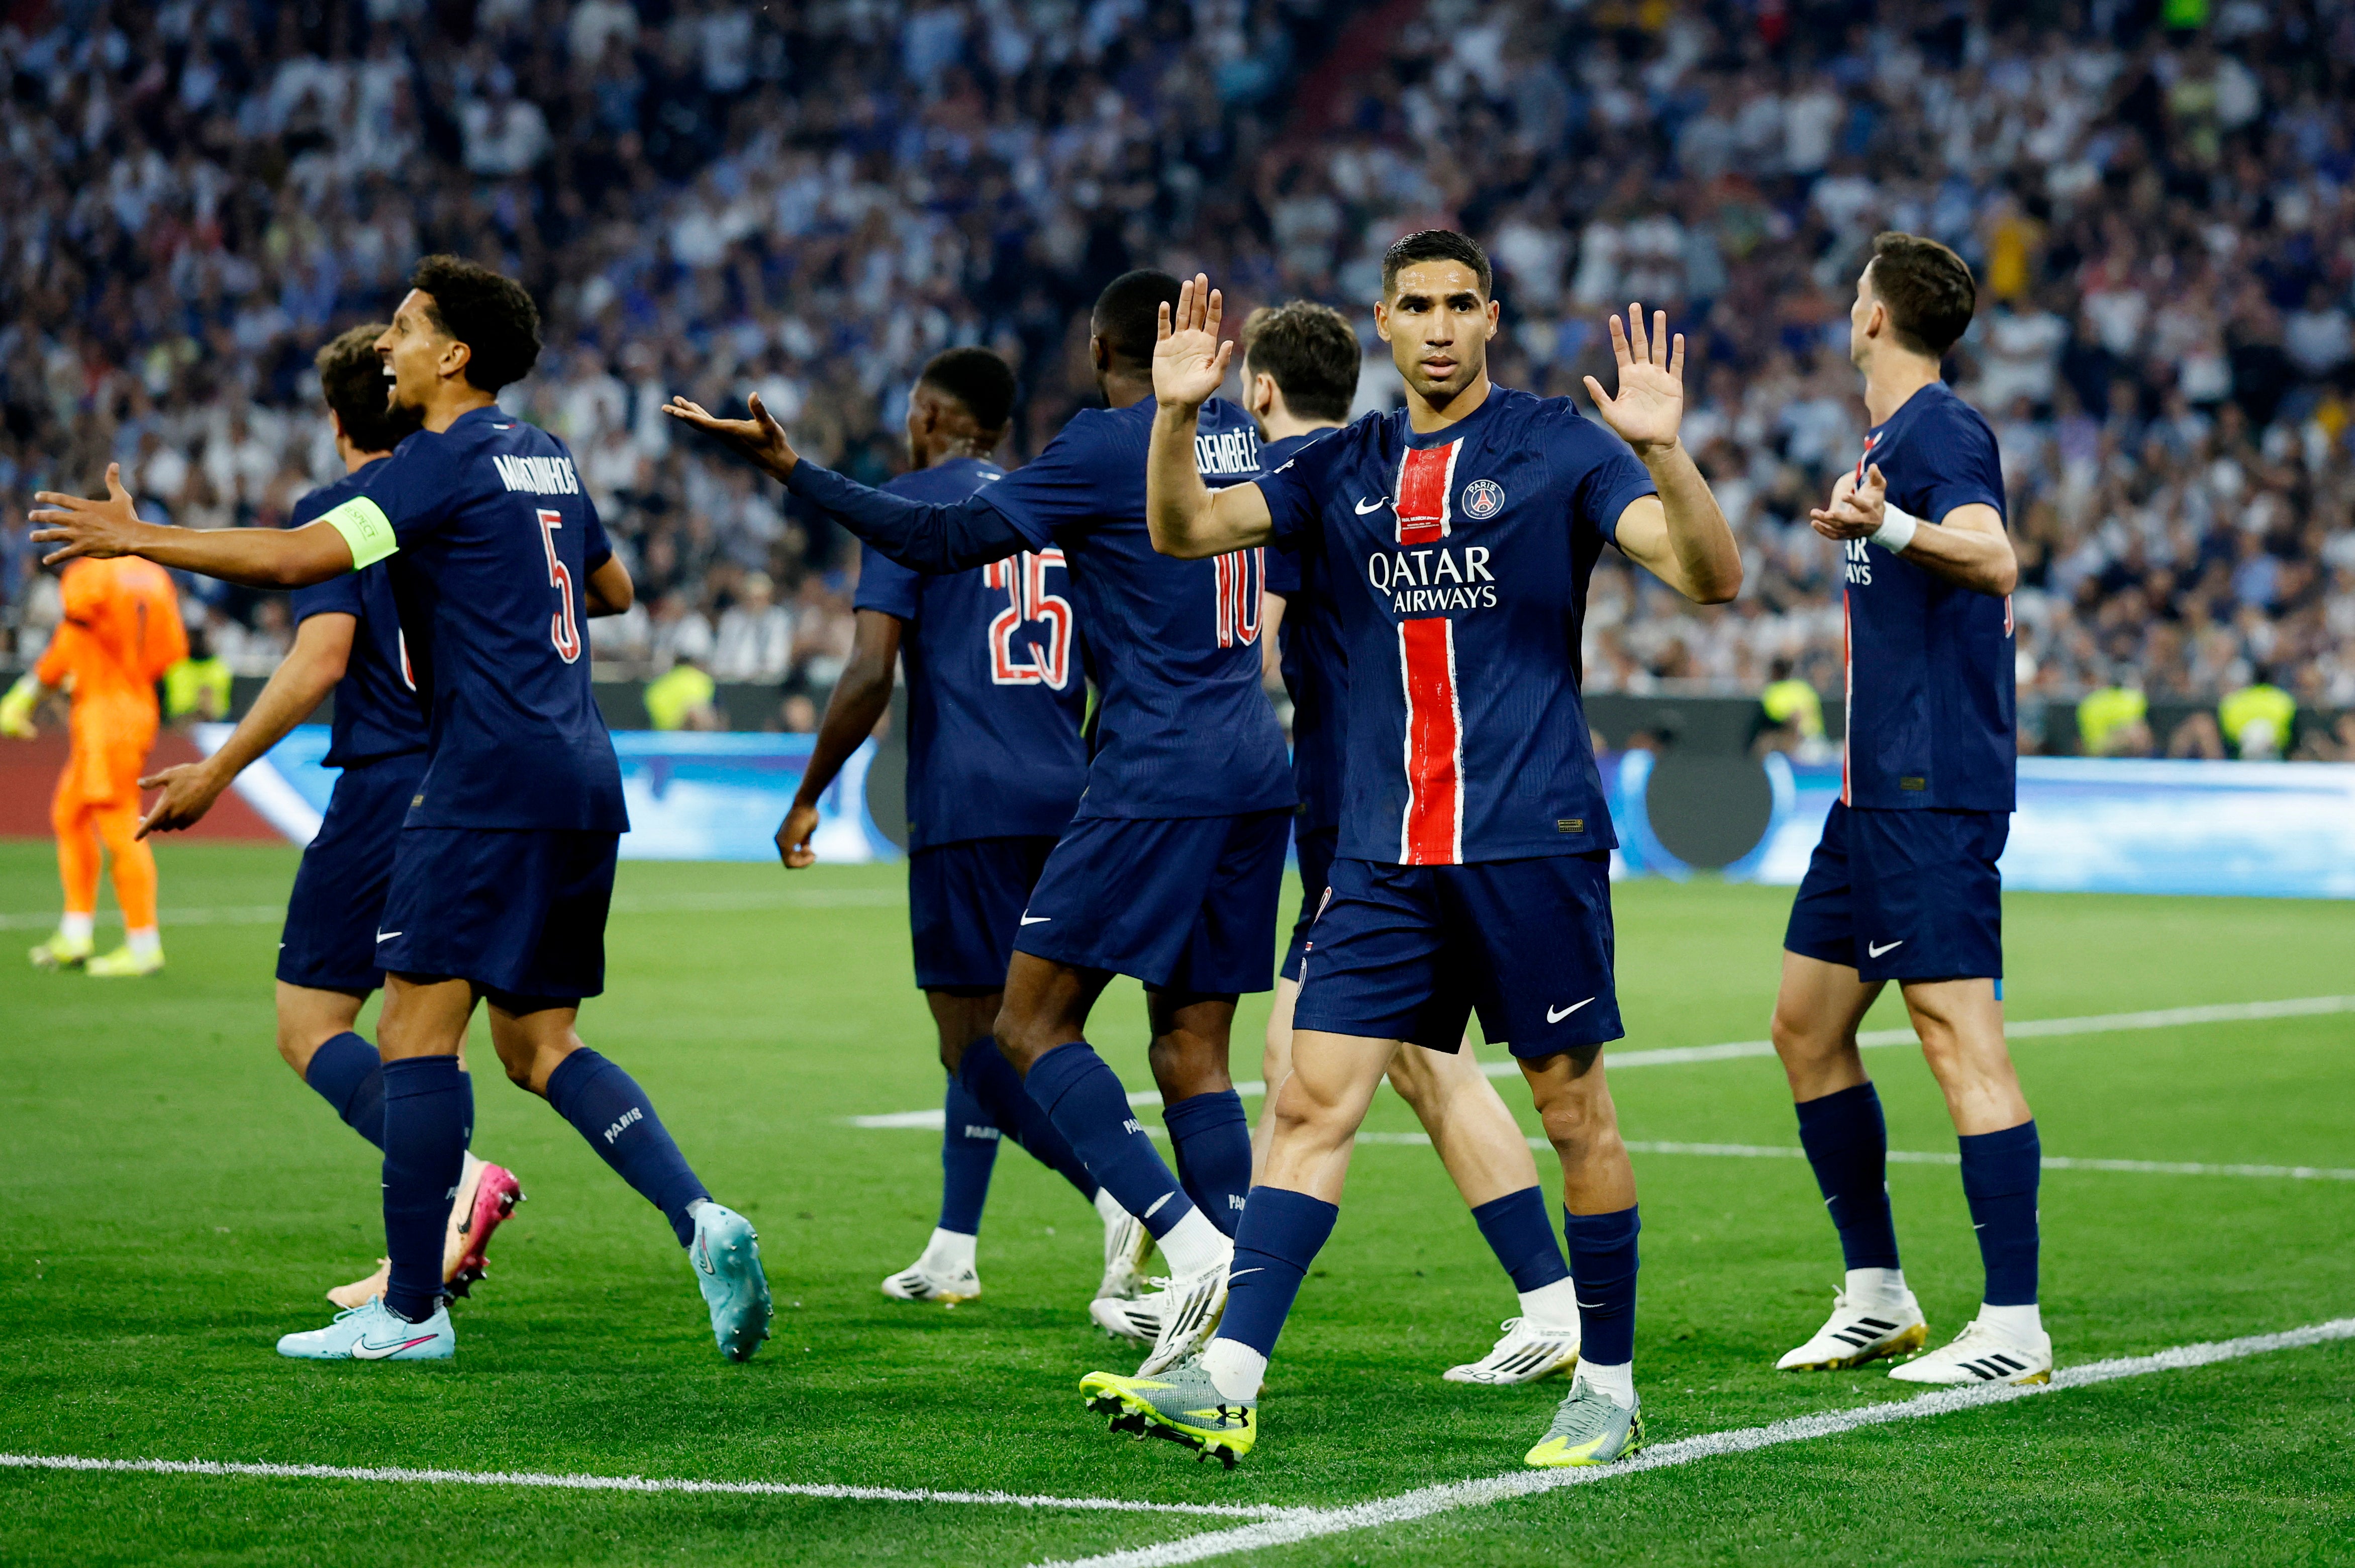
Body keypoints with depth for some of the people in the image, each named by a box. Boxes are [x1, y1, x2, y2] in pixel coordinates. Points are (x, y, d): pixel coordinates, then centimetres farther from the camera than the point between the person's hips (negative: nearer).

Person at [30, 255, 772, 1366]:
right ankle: (700, 1219, -2)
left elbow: (301, 557, -19)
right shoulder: (544, 457, 18)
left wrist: (138, 540, -14)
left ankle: (409, 1310, -7)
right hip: (581, 781, 9)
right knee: (537, 1043, 13)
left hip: (490, 780, -9)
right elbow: (614, 588, 33)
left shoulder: (447, 459, -8)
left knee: (417, 1029, -6)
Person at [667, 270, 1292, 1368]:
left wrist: (792, 470, -7)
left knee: (1033, 1027, -5)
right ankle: (1229, 1303, 2)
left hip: (1157, 780, -8)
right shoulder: (1238, 438, 13)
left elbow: (947, 541, -10)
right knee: (1192, 1043, 9)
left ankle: (1191, 1244, -18)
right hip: (1255, 781, 8)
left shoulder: (1107, 445, -8)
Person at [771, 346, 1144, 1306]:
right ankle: (953, 1252, 19)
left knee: (976, 1044, -7)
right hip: (1062, 800, 7)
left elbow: (869, 676, -10)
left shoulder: (909, 506, -1)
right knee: (989, 1028, 17)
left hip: (965, 800, -7)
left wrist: (806, 799, -1)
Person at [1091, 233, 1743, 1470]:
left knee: (1574, 1110, 3)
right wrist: (1175, 413, -9)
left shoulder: (1560, 448, -2)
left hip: (1532, 841, -4)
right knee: (1313, 1100, -5)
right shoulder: (1348, 469, 11)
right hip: (1383, 850, 4)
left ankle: (1608, 1389, 15)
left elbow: (1711, 577, -11)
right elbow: (1183, 531, 8)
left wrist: (1663, 451, -28)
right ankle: (1226, 1381, -9)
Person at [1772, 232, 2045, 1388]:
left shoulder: (1940, 431, -11)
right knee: (1806, 1026, 13)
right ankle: (1877, 1298, 20)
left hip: (1935, 792, -10)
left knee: (1959, 1033, -12)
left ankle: (2013, 1328, -12)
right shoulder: (1888, 438, 18)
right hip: (1877, 788, 10)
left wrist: (1888, 527, -46)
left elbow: (1996, 562, -30)